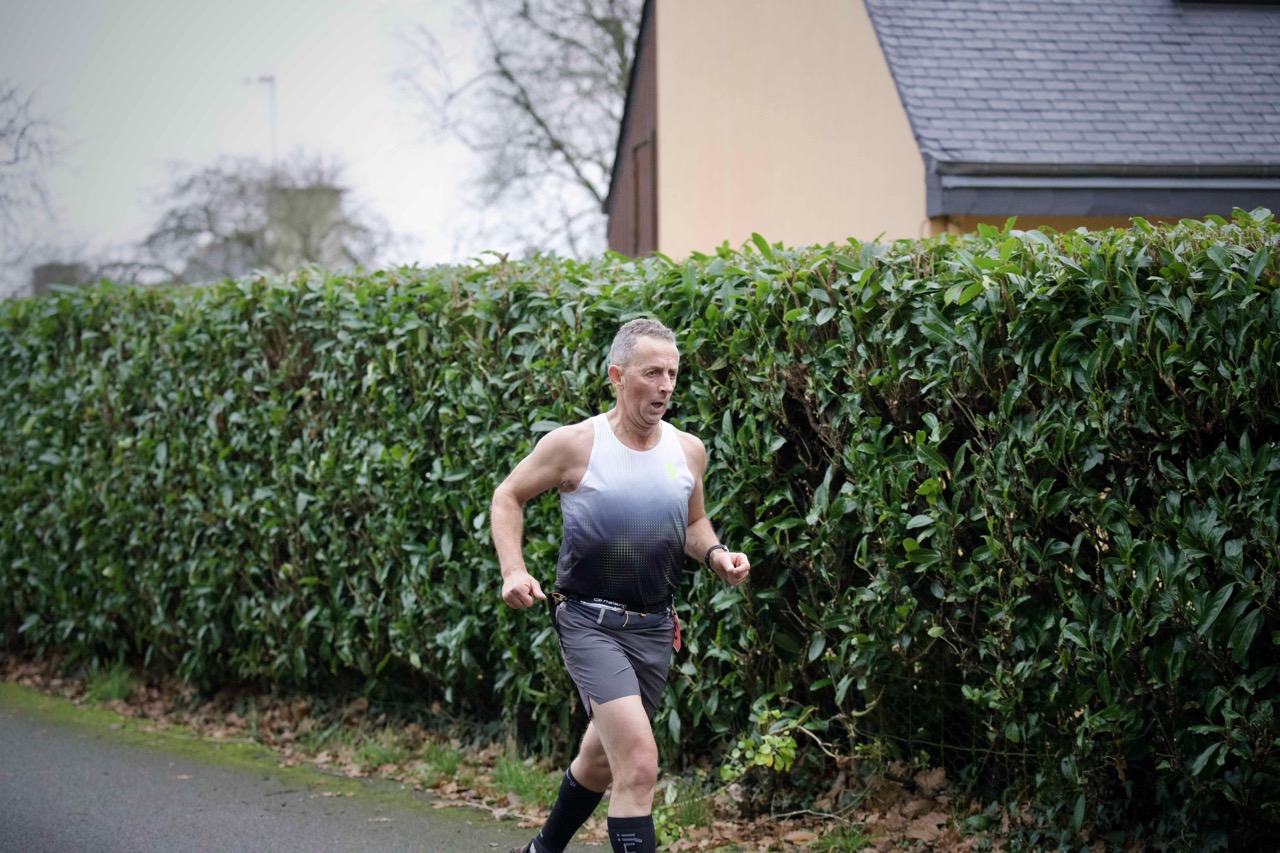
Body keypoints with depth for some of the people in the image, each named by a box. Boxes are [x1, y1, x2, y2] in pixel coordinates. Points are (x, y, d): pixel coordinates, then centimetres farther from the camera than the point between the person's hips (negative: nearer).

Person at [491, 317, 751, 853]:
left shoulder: (688, 452, 4)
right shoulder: (574, 445, -9)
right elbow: (508, 496, 3)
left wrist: (715, 555, -1)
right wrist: (513, 571, -11)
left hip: (654, 628, 6)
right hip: (589, 622, -6)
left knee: (602, 760, 21)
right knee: (639, 760, -23)